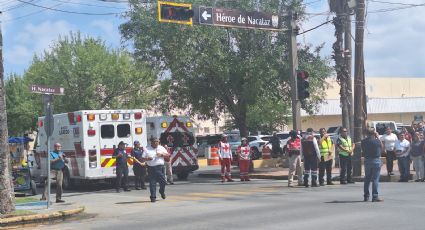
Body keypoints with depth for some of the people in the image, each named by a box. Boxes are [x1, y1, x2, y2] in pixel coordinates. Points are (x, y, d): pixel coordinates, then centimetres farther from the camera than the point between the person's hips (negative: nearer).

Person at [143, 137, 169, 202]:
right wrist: (147, 159, -15)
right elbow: (142, 158, 5)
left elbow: (167, 154, 10)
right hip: (151, 168, -1)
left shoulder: (161, 148, 13)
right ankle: (153, 197, 4)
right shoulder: (147, 149, 7)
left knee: (163, 182, 2)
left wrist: (162, 154, -7)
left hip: (160, 167, 1)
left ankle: (162, 192, 32)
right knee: (152, 183, -2)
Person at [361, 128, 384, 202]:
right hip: (376, 160, -4)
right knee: (375, 179, -1)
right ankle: (375, 197, -3)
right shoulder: (376, 141, -13)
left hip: (367, 160, 4)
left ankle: (366, 196, 20)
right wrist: (378, 137, 8)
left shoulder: (363, 141, -3)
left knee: (367, 179, 14)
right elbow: (382, 147, 5)